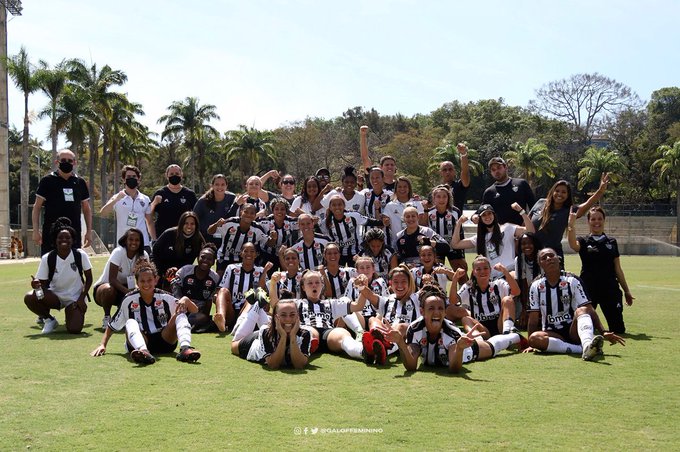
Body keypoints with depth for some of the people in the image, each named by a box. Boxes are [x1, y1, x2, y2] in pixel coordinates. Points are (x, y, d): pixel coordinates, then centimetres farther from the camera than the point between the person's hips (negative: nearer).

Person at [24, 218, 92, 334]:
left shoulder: (80, 255, -12)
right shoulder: (47, 258, -11)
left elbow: (89, 278, -2)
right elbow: (43, 283, -7)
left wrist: (82, 298, -11)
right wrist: (37, 285, -31)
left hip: (75, 298, -2)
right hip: (55, 296, 2)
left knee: (74, 329, -25)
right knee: (29, 298, -27)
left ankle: (72, 313, 13)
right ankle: (48, 319, 2)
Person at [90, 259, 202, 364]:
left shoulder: (164, 298, 1)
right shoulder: (129, 300, 1)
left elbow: (195, 311, -1)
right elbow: (112, 326, 9)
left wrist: (185, 300, -21)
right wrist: (103, 345, -4)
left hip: (165, 341, 1)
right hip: (140, 342, -1)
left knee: (180, 314, -19)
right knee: (131, 323, -28)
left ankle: (185, 348, -45)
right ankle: (143, 352, -57)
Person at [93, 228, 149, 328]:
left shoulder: (143, 256, -8)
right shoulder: (118, 252, -22)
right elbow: (112, 279, -28)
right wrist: (127, 291, -42)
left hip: (124, 287, 5)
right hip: (104, 285, -4)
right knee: (109, 290, -39)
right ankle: (107, 317, -10)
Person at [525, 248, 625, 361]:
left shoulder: (572, 281, 1)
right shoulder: (536, 286, 5)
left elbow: (589, 310, -5)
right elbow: (534, 319, 6)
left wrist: (604, 332, -17)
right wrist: (531, 345, -4)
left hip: (573, 331, -1)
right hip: (552, 335, 1)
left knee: (581, 310, -31)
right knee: (534, 338, -33)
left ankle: (587, 345, -60)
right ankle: (583, 348, -38)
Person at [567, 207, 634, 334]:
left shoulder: (611, 242, 12)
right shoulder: (583, 242, 3)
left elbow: (618, 269, 15)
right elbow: (573, 245, -24)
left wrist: (626, 291, 15)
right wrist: (571, 224, -35)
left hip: (610, 289, 2)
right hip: (588, 289, -2)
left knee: (618, 329, -1)